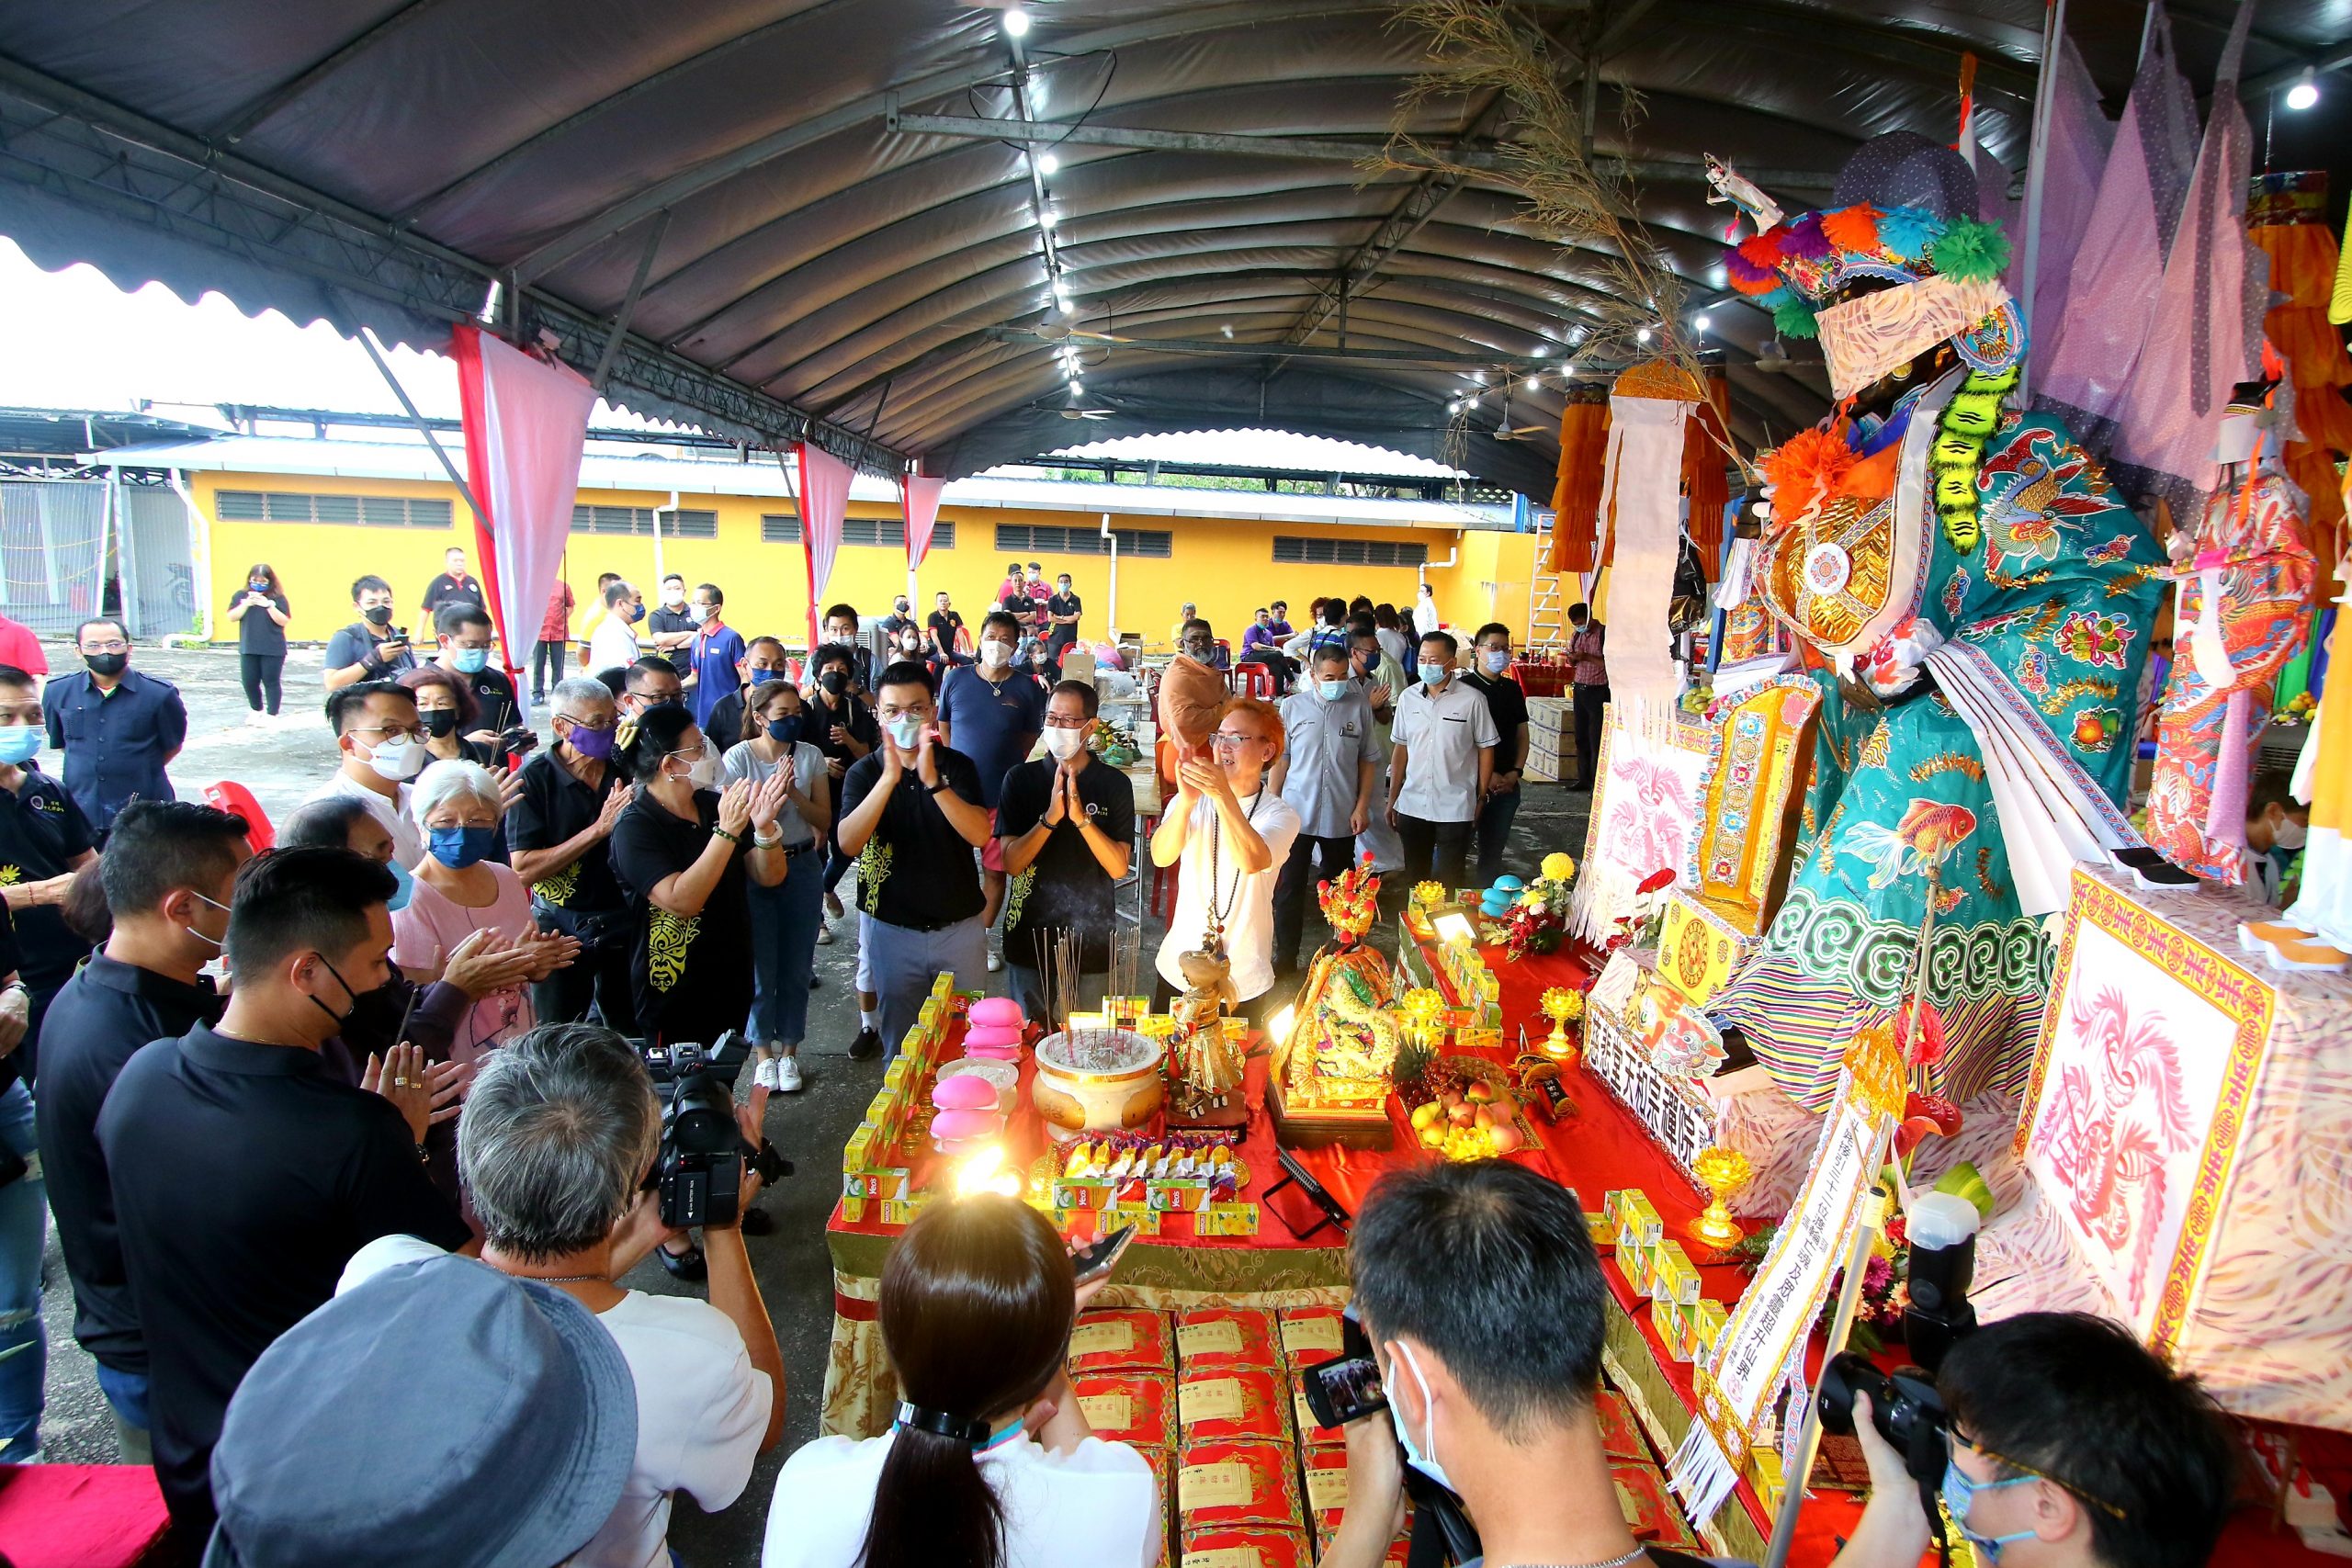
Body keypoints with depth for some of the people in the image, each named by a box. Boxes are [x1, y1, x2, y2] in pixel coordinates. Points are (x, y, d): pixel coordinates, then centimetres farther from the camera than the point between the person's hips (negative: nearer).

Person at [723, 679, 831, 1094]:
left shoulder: (811, 756, -1)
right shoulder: (738, 757, -8)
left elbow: (824, 819, -2)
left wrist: (794, 794, -19)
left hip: (803, 867, 2)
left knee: (797, 967, 10)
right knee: (760, 966, 5)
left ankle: (789, 1051, 25)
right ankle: (763, 1052, 24)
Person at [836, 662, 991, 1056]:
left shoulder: (957, 766, -4)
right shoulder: (865, 772, -5)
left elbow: (980, 835, -20)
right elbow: (848, 843, -21)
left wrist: (933, 781, -32)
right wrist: (890, 777, -31)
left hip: (960, 927, 0)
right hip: (892, 930, 0)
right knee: (901, 1047, 14)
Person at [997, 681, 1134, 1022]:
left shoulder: (1115, 783, -4)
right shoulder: (1021, 778, -3)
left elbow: (1119, 867, -10)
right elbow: (1012, 863, -10)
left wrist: (1082, 818, -23)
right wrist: (1050, 818, -23)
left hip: (1089, 936, 0)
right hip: (1030, 931, 1)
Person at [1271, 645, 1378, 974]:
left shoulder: (1359, 707, -1)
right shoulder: (1293, 707, -1)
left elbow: (1368, 760, 5)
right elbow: (1281, 758, 4)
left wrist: (1362, 805, -1)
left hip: (1342, 816, 1)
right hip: (1296, 813, 0)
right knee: (1289, 888, 3)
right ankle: (1286, 955, 15)